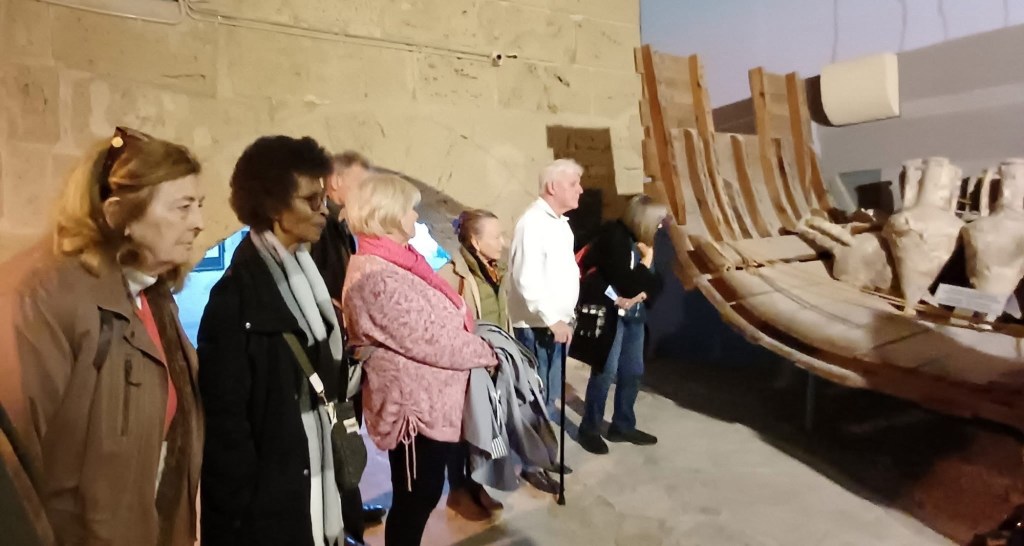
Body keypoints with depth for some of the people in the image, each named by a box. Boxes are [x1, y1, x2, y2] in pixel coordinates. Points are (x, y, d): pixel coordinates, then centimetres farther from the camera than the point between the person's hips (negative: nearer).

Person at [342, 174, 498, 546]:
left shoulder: (394, 263, 8)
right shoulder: (377, 278, -25)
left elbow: (434, 320, 11)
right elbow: (432, 340, -24)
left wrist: (476, 343, -1)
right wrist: (486, 352, -10)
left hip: (429, 400, 10)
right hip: (415, 406, -9)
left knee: (422, 495, 22)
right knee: (416, 498, 10)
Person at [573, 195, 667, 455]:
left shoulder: (643, 240, 7)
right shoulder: (615, 237, -16)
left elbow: (654, 282, 6)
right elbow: (627, 284, -23)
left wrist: (639, 296, -13)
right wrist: (647, 259, -12)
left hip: (634, 315, 8)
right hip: (611, 314, -8)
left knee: (632, 372, 14)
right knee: (605, 372, -3)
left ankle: (623, 426, 29)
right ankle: (589, 429, 13)